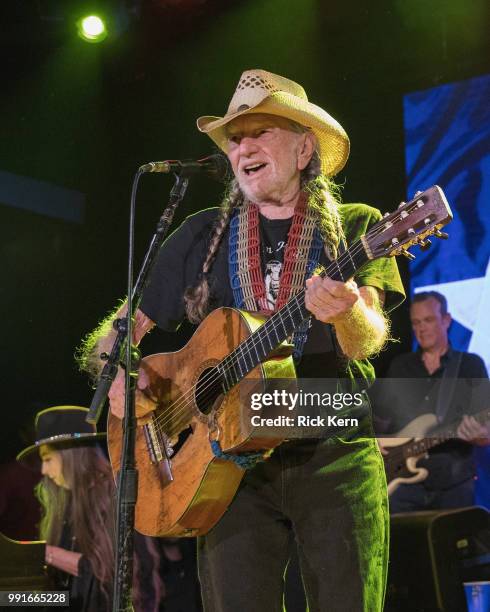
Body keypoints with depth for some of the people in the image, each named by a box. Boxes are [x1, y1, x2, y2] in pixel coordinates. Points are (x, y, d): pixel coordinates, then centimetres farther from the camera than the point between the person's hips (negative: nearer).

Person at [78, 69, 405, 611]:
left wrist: (346, 312, -31)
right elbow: (127, 324, 15)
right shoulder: (203, 236, 13)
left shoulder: (355, 227, 7)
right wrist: (117, 372, -8)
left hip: (337, 455, -1)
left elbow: (367, 341, -8)